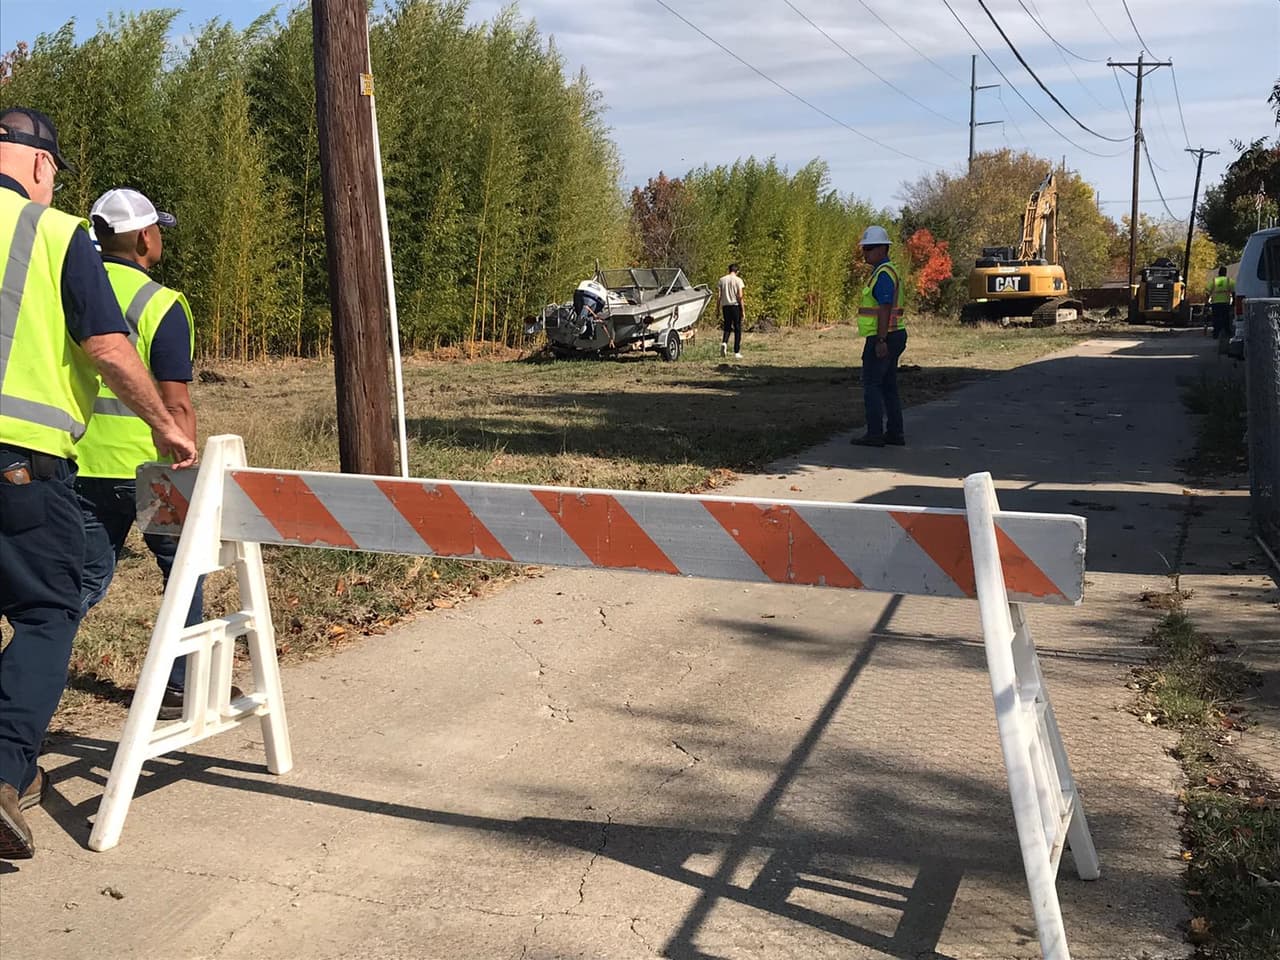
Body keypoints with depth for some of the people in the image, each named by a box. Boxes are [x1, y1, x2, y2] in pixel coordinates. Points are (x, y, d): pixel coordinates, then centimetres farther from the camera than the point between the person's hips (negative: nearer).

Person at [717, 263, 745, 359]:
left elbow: (719, 295, 4)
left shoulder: (722, 280, 6)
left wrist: (719, 309, 9)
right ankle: (737, 352, 4)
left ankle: (724, 343, -13)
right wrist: (742, 310, -4)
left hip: (725, 305, 3)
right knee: (737, 329, 5)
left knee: (727, 327, 16)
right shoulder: (738, 280, -4)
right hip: (735, 305, -3)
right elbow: (740, 296, -9)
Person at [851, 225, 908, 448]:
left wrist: (881, 341, -25)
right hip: (892, 336, 10)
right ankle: (894, 432, 13)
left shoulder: (883, 274, -16)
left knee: (871, 385, -6)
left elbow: (885, 309, -22)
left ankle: (875, 434, -5)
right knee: (888, 386, 11)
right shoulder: (886, 271, 17)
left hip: (883, 338, -10)